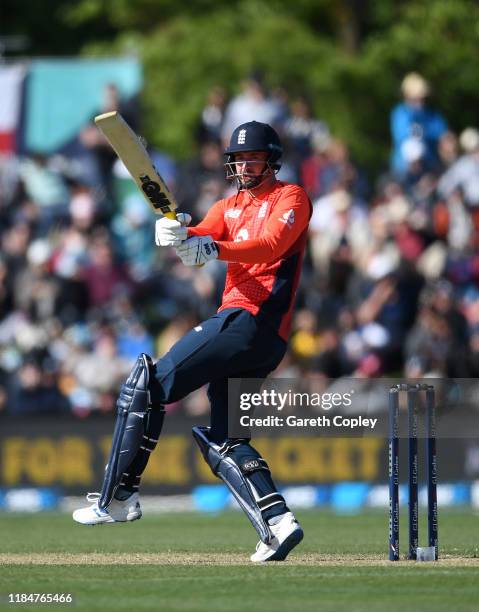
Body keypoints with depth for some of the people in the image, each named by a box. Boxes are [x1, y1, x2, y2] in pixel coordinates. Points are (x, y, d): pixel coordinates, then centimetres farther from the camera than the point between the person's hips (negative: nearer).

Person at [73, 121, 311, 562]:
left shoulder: (290, 198, 2)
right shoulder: (229, 207, 25)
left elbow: (270, 245, -18)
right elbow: (201, 239, 5)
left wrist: (211, 248, -33)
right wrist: (179, 234, -21)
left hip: (252, 321, -9)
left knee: (150, 384, -11)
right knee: (221, 438, 5)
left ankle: (118, 497, -10)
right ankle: (278, 522, -7)